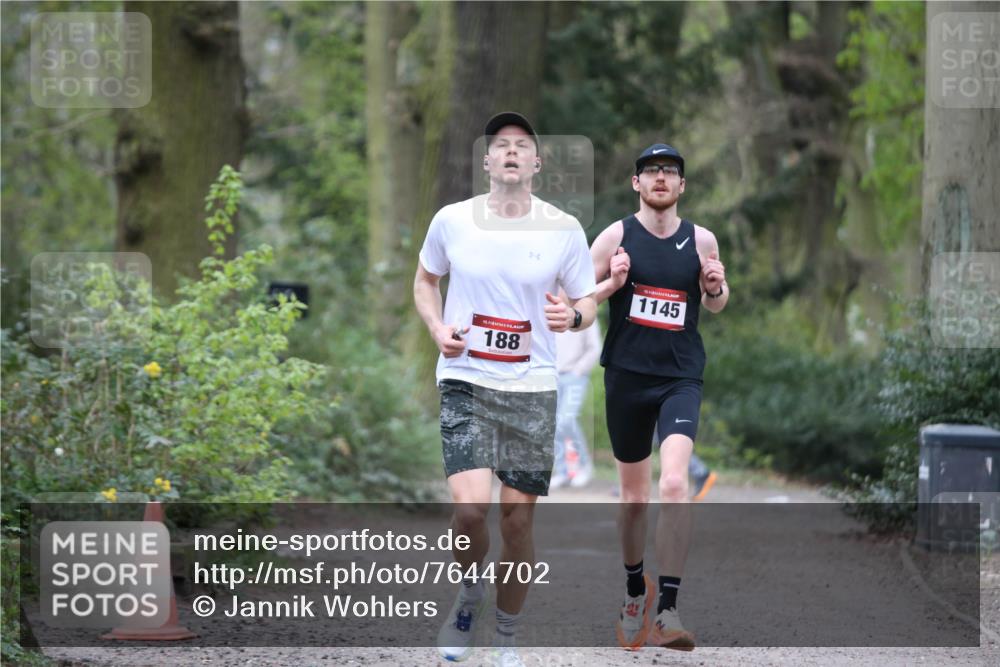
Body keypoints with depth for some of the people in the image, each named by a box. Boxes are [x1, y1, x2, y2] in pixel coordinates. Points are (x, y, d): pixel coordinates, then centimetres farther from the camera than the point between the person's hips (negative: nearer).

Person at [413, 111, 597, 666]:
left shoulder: (564, 229, 0)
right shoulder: (452, 221, 0)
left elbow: (587, 303, 10)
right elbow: (425, 280, 18)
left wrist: (573, 316, -14)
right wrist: (437, 329, -2)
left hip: (532, 390, 1)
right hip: (465, 383, -1)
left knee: (518, 521, 2)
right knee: (469, 508, -19)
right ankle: (470, 592, 12)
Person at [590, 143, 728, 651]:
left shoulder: (701, 241, 4)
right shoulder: (617, 236, 0)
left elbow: (714, 306, 18)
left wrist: (716, 289, -5)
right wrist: (612, 284, -15)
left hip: (681, 378, -1)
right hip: (626, 376, 1)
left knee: (674, 483, -20)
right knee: (633, 494, 12)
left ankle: (666, 611, -22)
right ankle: (635, 589, 36)